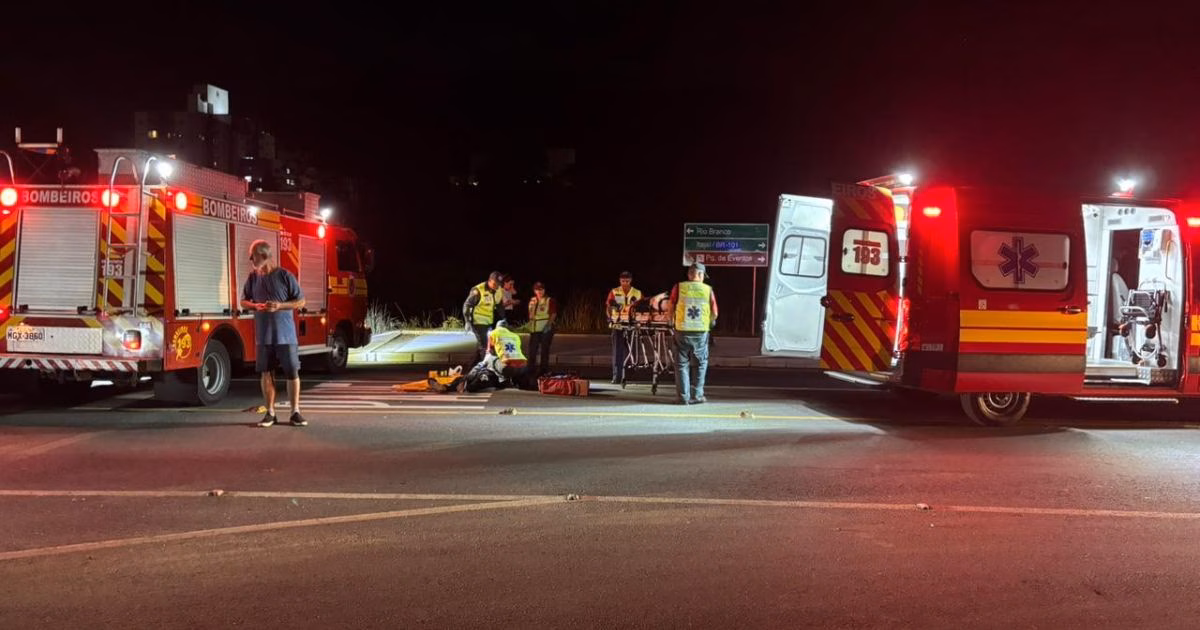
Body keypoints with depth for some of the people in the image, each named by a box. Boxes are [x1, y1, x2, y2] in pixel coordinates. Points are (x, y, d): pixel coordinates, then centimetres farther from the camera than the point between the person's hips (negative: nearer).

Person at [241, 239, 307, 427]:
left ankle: (295, 412, 6)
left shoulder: (285, 276, -5)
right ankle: (270, 412, 15)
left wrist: (280, 306, -17)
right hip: (263, 336, 3)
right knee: (266, 373, 6)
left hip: (285, 334, -3)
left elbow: (301, 302, -3)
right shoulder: (253, 277, 6)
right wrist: (255, 306, -7)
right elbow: (244, 301, 15)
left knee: (292, 372, -2)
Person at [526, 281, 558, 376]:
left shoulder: (550, 301, -3)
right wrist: (529, 325, 8)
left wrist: (549, 324, -21)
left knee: (544, 350, 1)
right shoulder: (532, 301, 13)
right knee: (532, 350, 7)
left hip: (546, 329, -5)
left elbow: (554, 314, -10)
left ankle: (543, 369, 8)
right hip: (534, 329, 5)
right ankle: (531, 370, 16)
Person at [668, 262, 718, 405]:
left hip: (682, 331, 0)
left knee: (682, 364, 9)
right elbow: (714, 314, 2)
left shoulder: (678, 288, -3)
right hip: (701, 332, 0)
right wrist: (711, 323, 24)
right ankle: (696, 395, 15)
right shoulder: (708, 290, -2)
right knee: (700, 364, 15)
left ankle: (683, 397, 9)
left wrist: (671, 323, 18)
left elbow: (670, 309, -1)